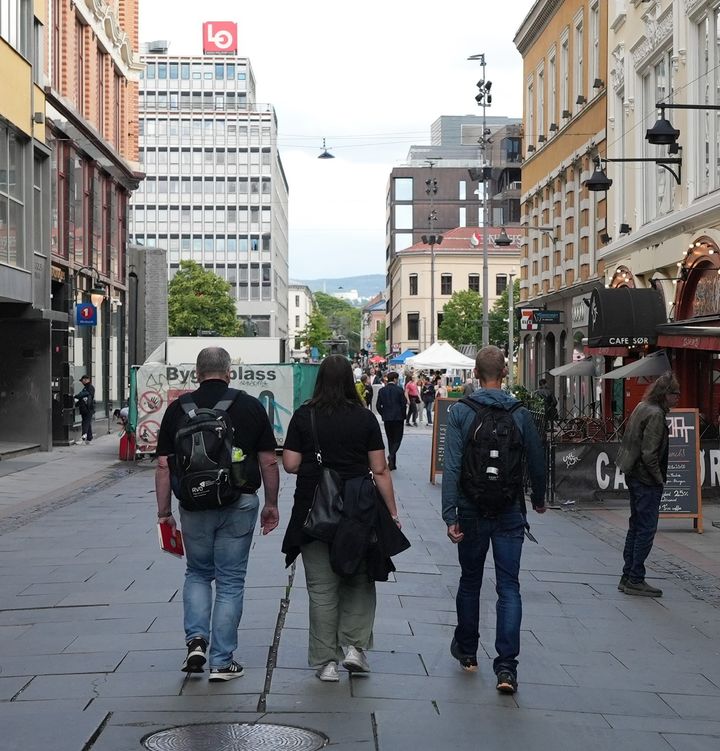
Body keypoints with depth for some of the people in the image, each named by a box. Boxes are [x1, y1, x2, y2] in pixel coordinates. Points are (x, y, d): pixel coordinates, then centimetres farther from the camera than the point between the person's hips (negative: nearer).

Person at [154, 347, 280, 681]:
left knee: (197, 573, 21)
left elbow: (163, 465, 0)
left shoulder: (178, 408, 1)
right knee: (231, 581, 8)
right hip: (239, 503, -1)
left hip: (193, 505, 1)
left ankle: (196, 640, 4)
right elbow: (268, 462, 0)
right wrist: (271, 504, 11)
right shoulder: (250, 406, 0)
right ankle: (222, 662, 10)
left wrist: (164, 510, 8)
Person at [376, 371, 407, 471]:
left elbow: (378, 406, 1)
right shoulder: (399, 390, -7)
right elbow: (404, 404, -8)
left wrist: (383, 414, 14)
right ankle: (391, 455, -23)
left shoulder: (382, 391, 2)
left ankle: (392, 463, 13)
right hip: (398, 418, -3)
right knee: (397, 438, 3)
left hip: (386, 418, 3)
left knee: (390, 439, 12)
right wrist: (403, 415, 6)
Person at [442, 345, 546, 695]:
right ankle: (506, 666, -7)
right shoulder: (520, 413, -3)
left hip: (472, 511, 0)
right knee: (509, 588, 1)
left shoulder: (460, 412, -6)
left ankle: (467, 650, 33)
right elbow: (536, 462, 5)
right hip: (510, 512, 0)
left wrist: (450, 515, -11)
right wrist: (539, 499, 22)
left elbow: (452, 467, -12)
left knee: (470, 581, 18)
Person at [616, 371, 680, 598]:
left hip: (634, 476, 10)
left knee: (636, 526, 15)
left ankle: (628, 577, 21)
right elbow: (649, 454, -23)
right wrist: (659, 479, -11)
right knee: (647, 528, -3)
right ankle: (635, 580, 2)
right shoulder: (655, 414, -19)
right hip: (647, 479, -10)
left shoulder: (643, 407, 10)